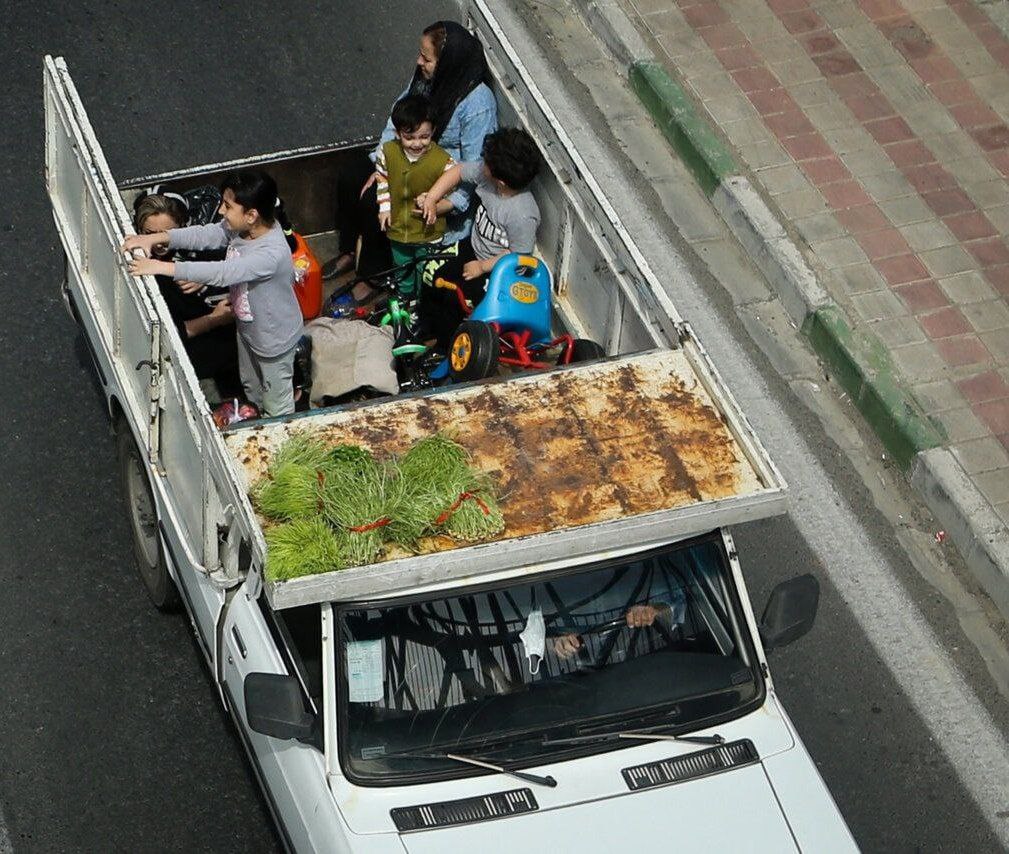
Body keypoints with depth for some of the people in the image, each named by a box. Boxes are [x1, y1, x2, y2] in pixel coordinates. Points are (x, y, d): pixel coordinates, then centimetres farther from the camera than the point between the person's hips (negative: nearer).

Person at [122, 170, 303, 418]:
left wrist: (162, 267, -49)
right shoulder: (240, 227, -18)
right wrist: (154, 238, -29)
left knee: (277, 406, 18)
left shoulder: (272, 253, -43)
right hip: (247, 328, 8)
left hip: (274, 339, -8)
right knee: (251, 388, 32)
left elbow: (221, 273, -48)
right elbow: (204, 235, -15)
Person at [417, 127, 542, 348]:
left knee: (452, 297, -14)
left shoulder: (522, 215, -37)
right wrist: (431, 199, -10)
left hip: (498, 269, -7)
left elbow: (518, 255, -25)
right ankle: (426, 331, 27)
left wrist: (482, 267, -17)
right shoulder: (485, 172, -19)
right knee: (431, 274, 4)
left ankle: (446, 346, 13)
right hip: (474, 246, 7)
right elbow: (457, 172, -2)